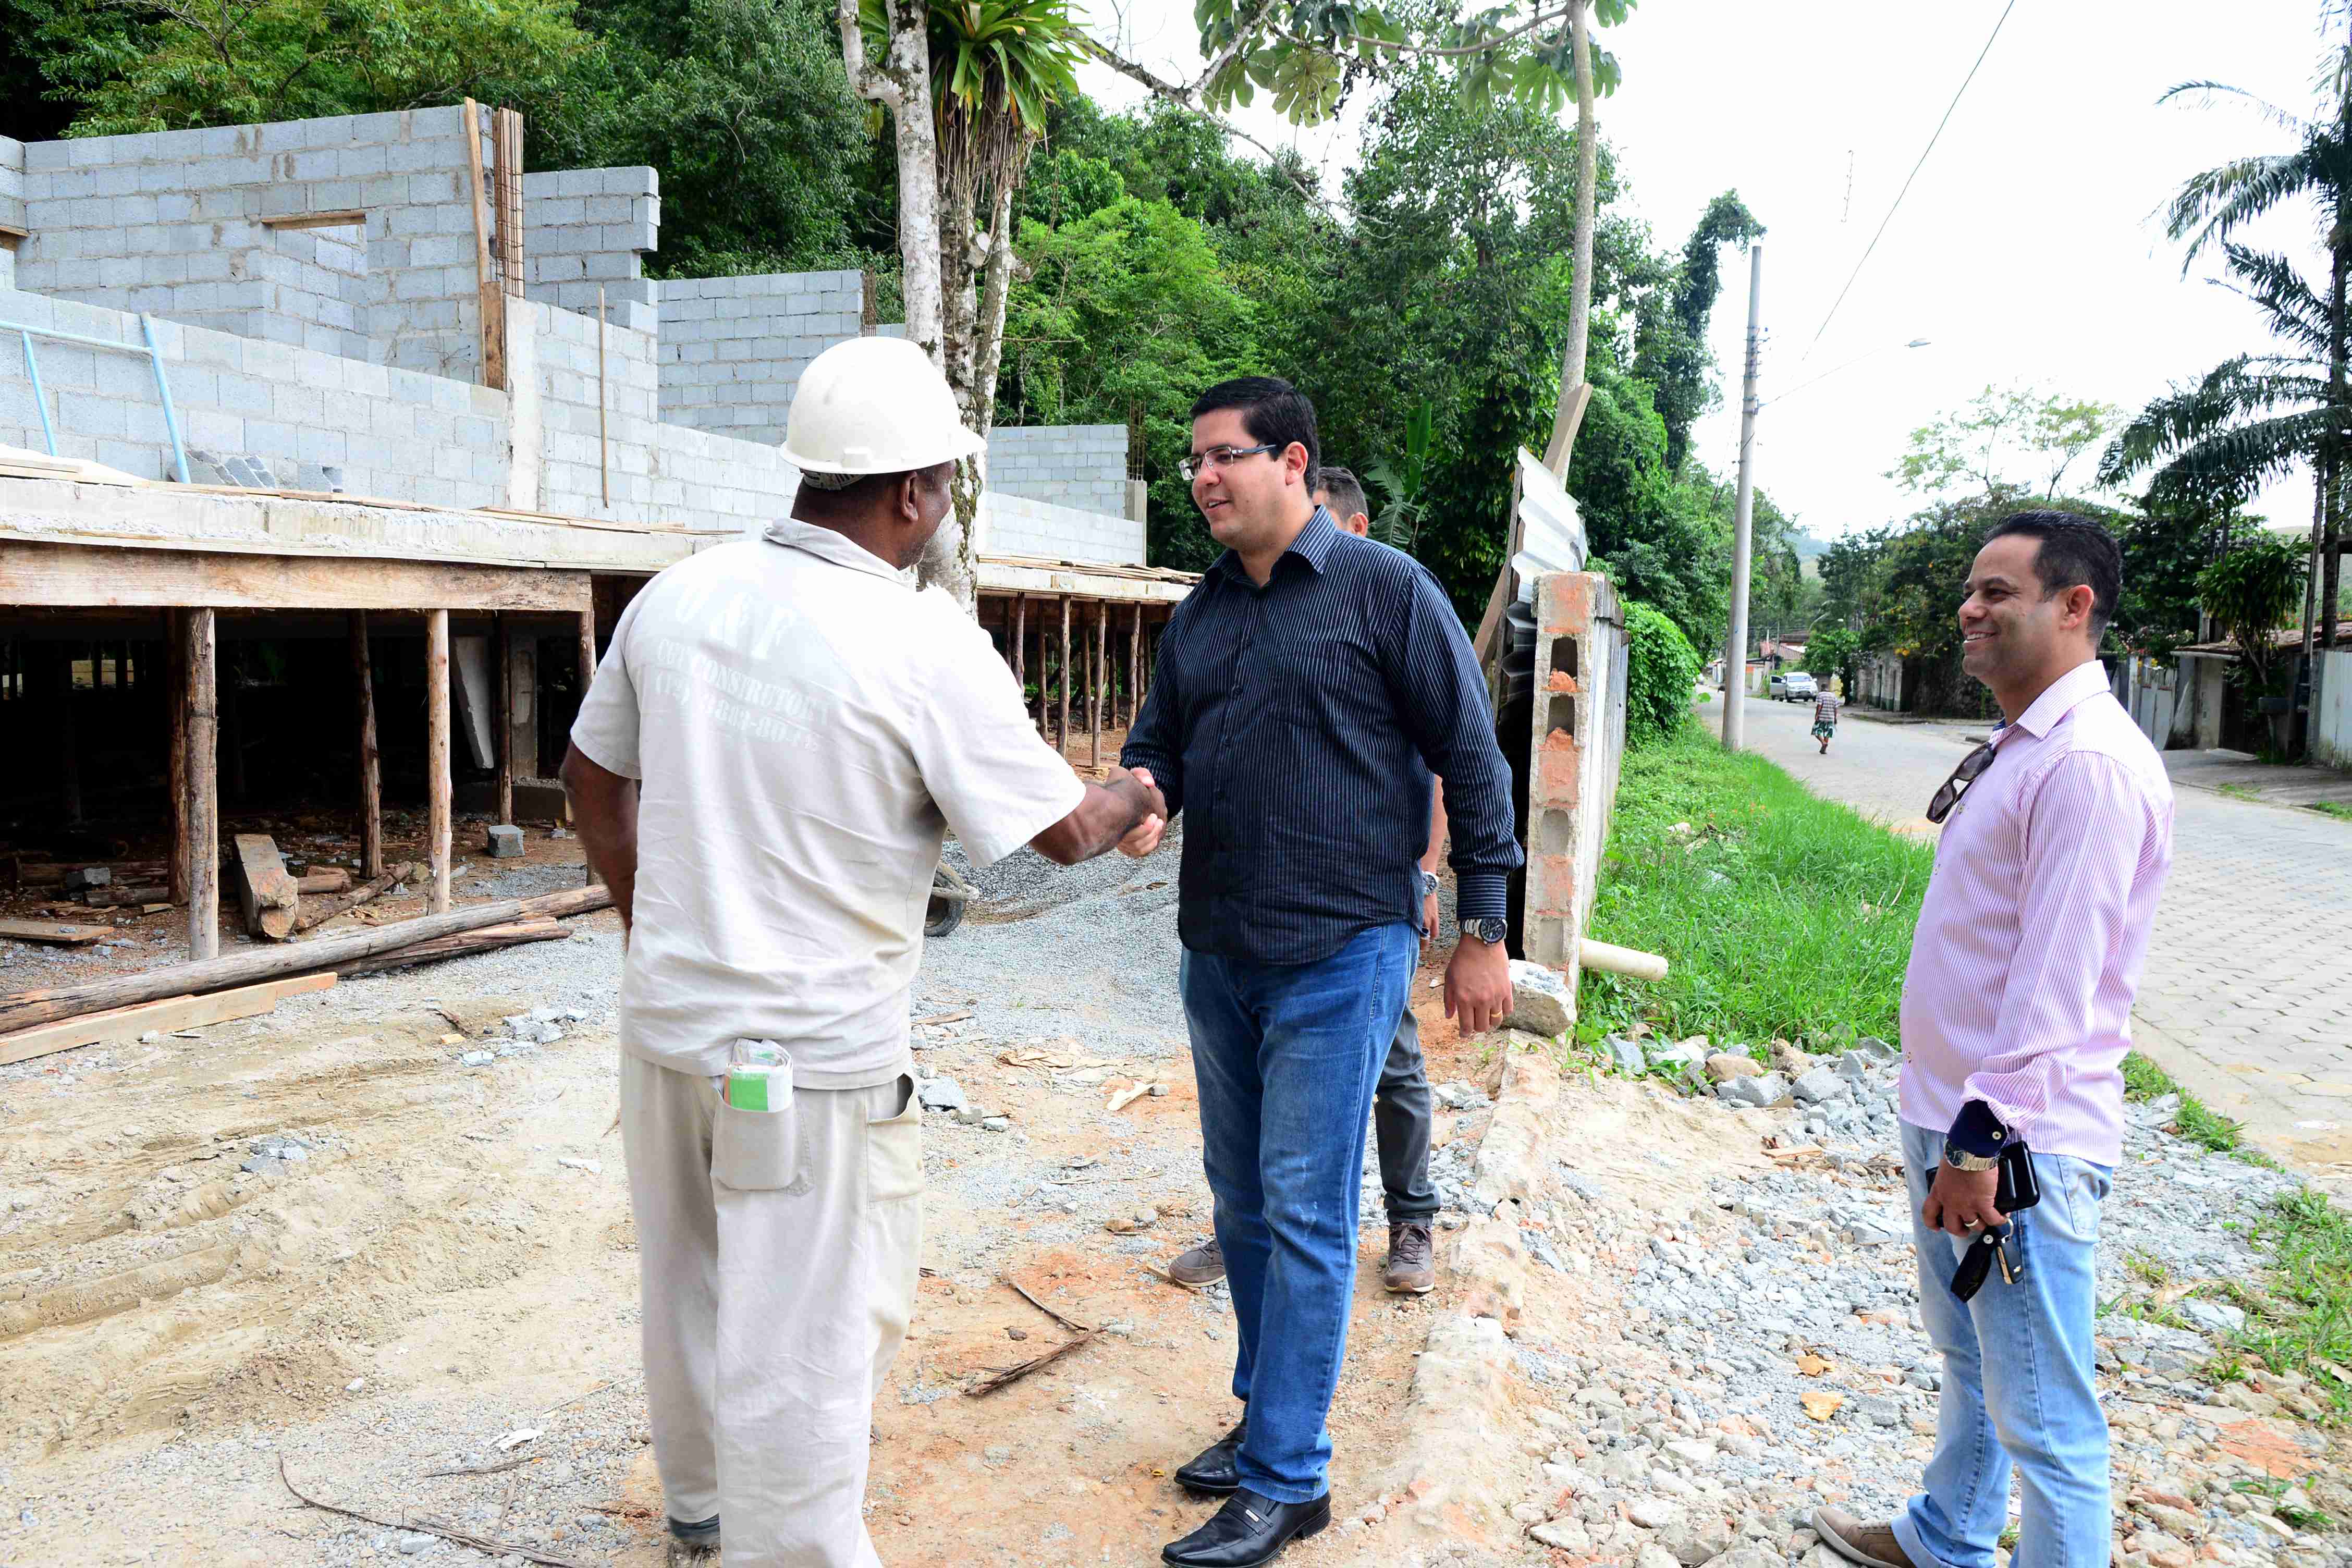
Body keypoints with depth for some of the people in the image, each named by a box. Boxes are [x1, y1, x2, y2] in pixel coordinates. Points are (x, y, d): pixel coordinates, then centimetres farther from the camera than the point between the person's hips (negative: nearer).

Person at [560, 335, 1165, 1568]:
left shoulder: (675, 598, -1)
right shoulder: (927, 645, -18)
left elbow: (592, 776, 12)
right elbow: (1061, 831, -9)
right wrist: (1132, 799, 13)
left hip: (665, 1017, 7)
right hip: (812, 1055, -7)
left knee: (687, 1284, 25)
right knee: (807, 1338, 8)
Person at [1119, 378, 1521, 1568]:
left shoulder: (1386, 590, -7)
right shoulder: (1200, 613, 11)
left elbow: (1471, 761, -6)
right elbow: (1158, 740, 16)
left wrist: (1481, 932, -7)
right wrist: (1140, 786, -10)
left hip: (1338, 956, -7)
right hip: (1216, 953, 7)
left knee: (1304, 1214, -2)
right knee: (1243, 1200, 16)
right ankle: (1267, 1411, 32)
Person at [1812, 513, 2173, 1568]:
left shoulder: (2091, 764, -19)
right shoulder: (2020, 747, 12)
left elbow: (2057, 980, -25)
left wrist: (1984, 1140, -25)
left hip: (2019, 1144, -10)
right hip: (1952, 1120, 10)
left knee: (2045, 1418, 2)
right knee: (1967, 1360, 27)